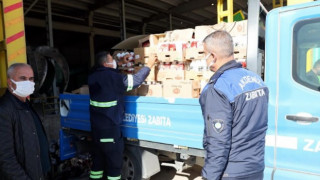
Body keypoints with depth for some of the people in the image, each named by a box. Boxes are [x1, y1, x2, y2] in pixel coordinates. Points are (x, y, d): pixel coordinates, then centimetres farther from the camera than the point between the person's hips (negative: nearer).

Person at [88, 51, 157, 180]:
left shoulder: (93, 77, 3)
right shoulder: (112, 77, -18)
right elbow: (136, 80, -16)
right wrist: (149, 65, -5)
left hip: (96, 126, 8)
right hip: (109, 127, -8)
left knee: (98, 157, 20)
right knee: (114, 161, 6)